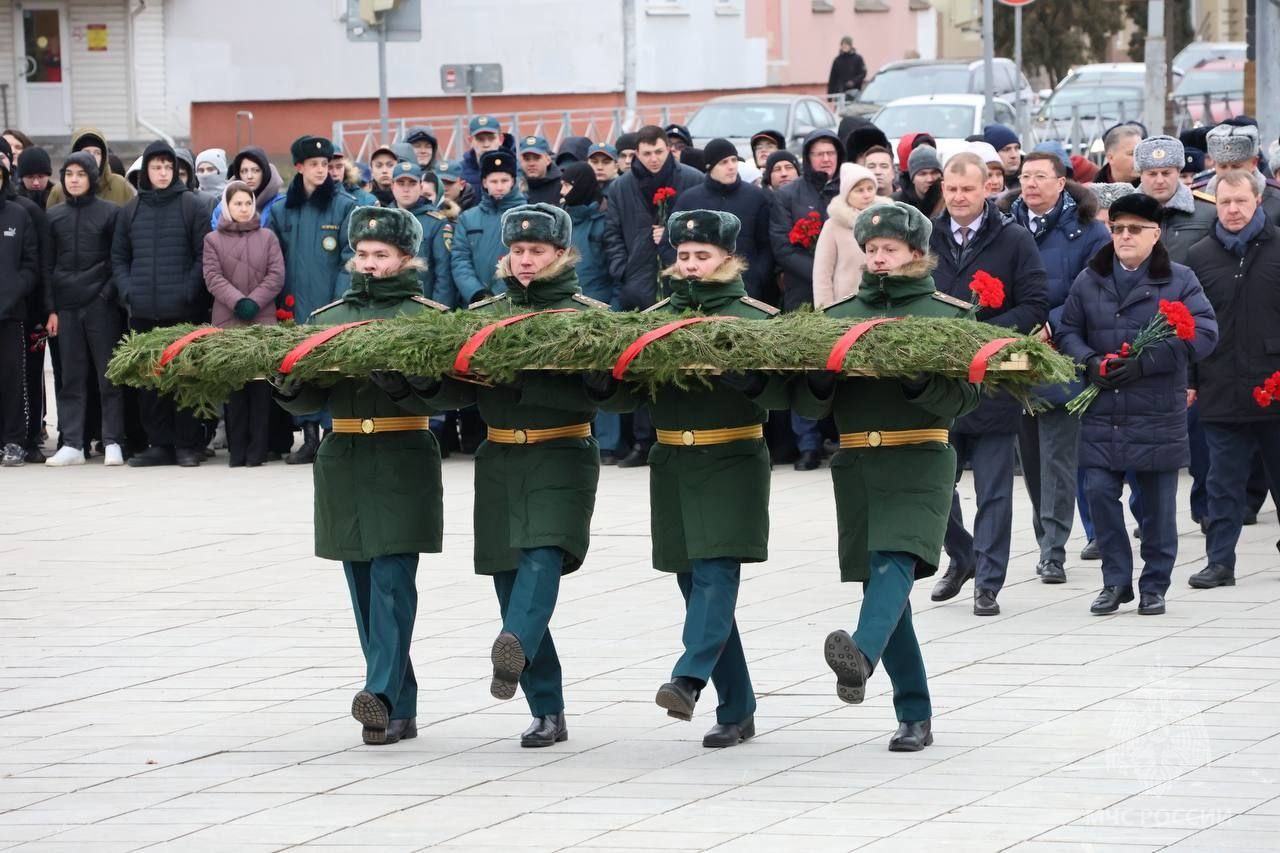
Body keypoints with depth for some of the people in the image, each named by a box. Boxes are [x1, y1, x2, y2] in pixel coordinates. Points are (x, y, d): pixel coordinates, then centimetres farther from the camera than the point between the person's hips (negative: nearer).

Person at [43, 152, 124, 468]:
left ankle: (112, 442, 1)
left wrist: (110, 292, -9)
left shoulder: (110, 213, 2)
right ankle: (72, 444, 5)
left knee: (109, 376, -2)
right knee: (71, 378, 3)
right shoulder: (53, 216, 10)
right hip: (66, 307, 3)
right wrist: (50, 308, 3)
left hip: (101, 305, -3)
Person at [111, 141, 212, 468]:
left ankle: (188, 443, 2)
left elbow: (205, 254, -1)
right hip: (143, 312, 4)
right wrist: (127, 289, 1)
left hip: (184, 312, -4)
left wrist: (189, 291, -12)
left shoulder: (192, 207, 2)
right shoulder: (130, 211, 13)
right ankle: (159, 443, 10)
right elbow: (119, 257, 17)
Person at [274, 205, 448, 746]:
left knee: (391, 578, -15)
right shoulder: (327, 318, 14)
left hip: (403, 461, -5)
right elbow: (310, 400, 11)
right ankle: (400, 710, 9)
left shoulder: (428, 317, 1)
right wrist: (285, 383, -10)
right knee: (363, 585, 4)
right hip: (343, 460, 5)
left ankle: (382, 693, -25)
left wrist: (389, 377, -26)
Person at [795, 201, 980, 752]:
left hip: (920, 462, -4)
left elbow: (964, 396, -4)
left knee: (895, 561, -25)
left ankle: (861, 655, -50)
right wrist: (821, 378, -13)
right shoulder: (838, 314, 14)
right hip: (855, 462, 4)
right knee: (880, 581, 3)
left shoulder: (948, 314, 5)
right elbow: (807, 403, 9)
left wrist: (916, 379, -21)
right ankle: (915, 718, 9)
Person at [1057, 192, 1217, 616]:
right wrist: (1089, 360, -9)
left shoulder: (1179, 281, -1)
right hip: (1101, 414, 2)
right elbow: (1068, 331, 14)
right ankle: (1116, 581, 9)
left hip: (1158, 415, -2)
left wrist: (1145, 362, -18)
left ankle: (1154, 586, 16)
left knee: (1158, 503, 4)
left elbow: (1204, 333, -10)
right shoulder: (1089, 281, 10)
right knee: (1099, 493, -4)